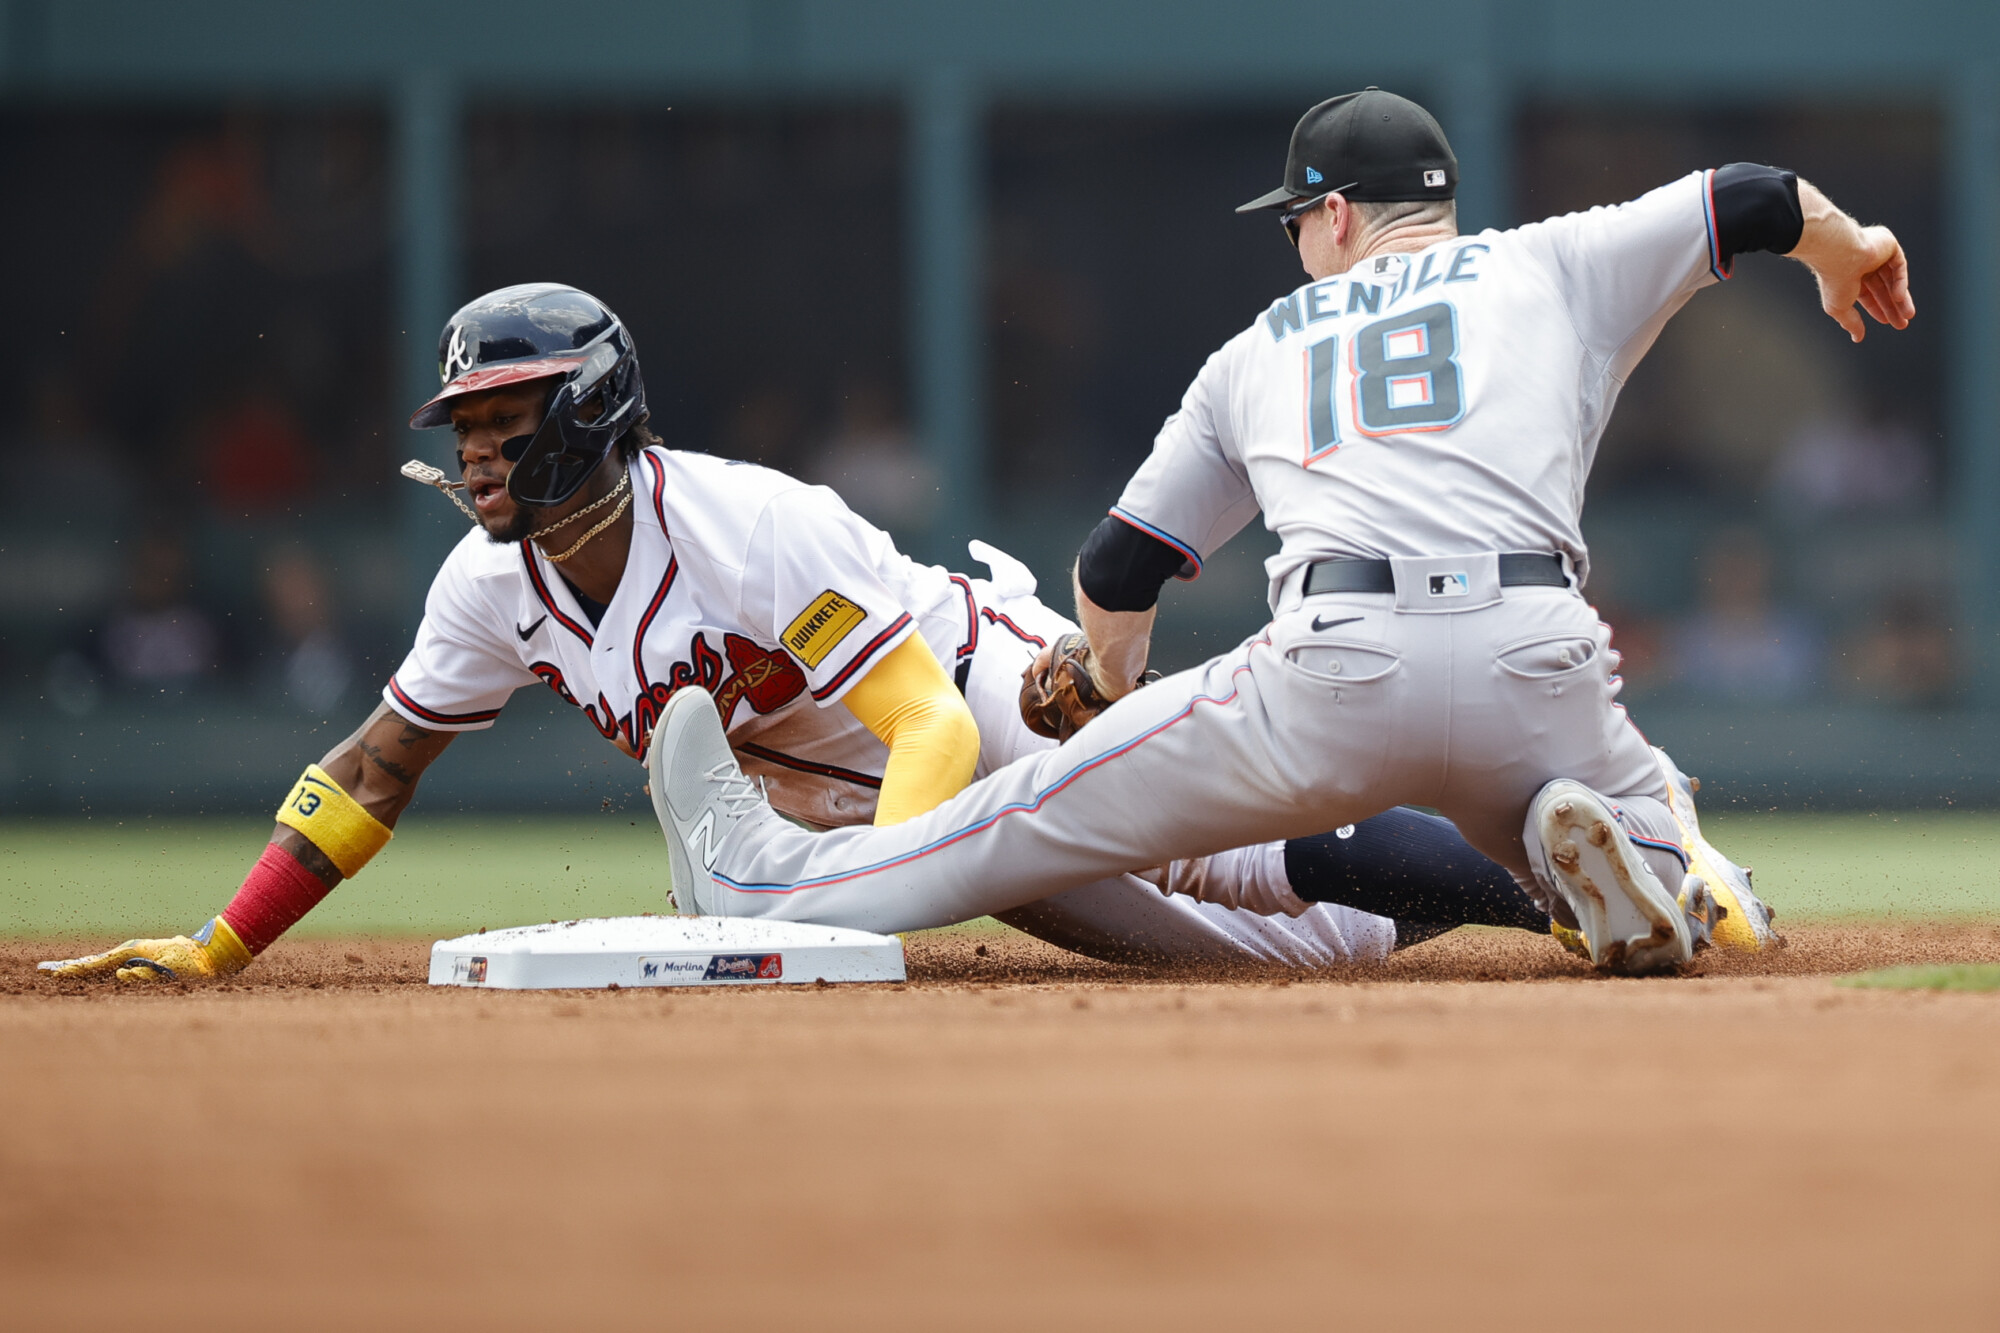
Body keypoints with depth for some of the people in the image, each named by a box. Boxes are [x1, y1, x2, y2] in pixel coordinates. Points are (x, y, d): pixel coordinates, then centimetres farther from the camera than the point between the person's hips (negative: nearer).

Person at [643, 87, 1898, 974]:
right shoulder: (1554, 267, 21)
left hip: (1333, 673, 1)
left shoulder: (1265, 346, 26)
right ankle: (1602, 853, -13)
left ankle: (775, 882, 21)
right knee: (1667, 909, 20)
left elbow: (1117, 569, 30)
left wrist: (1120, 700, 50)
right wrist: (1846, 248, 45)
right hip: (1537, 666, -1)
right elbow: (1753, 198, 21)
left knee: (1057, 807, 18)